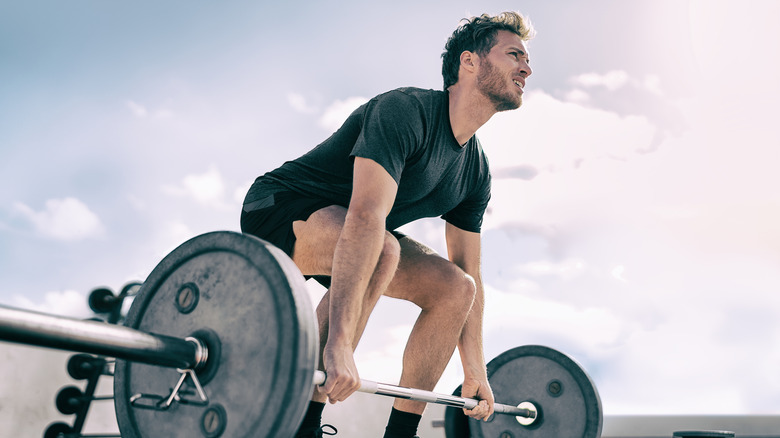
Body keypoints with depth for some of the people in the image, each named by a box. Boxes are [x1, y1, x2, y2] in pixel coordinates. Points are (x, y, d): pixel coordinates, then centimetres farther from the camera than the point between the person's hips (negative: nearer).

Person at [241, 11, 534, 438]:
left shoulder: (476, 172, 1)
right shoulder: (405, 111, -25)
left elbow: (469, 276, 6)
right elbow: (365, 218, -39)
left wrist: (476, 374, 4)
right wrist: (338, 345, -47)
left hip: (339, 232, 8)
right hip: (278, 211, -8)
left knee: (455, 289, -4)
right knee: (381, 248, -36)